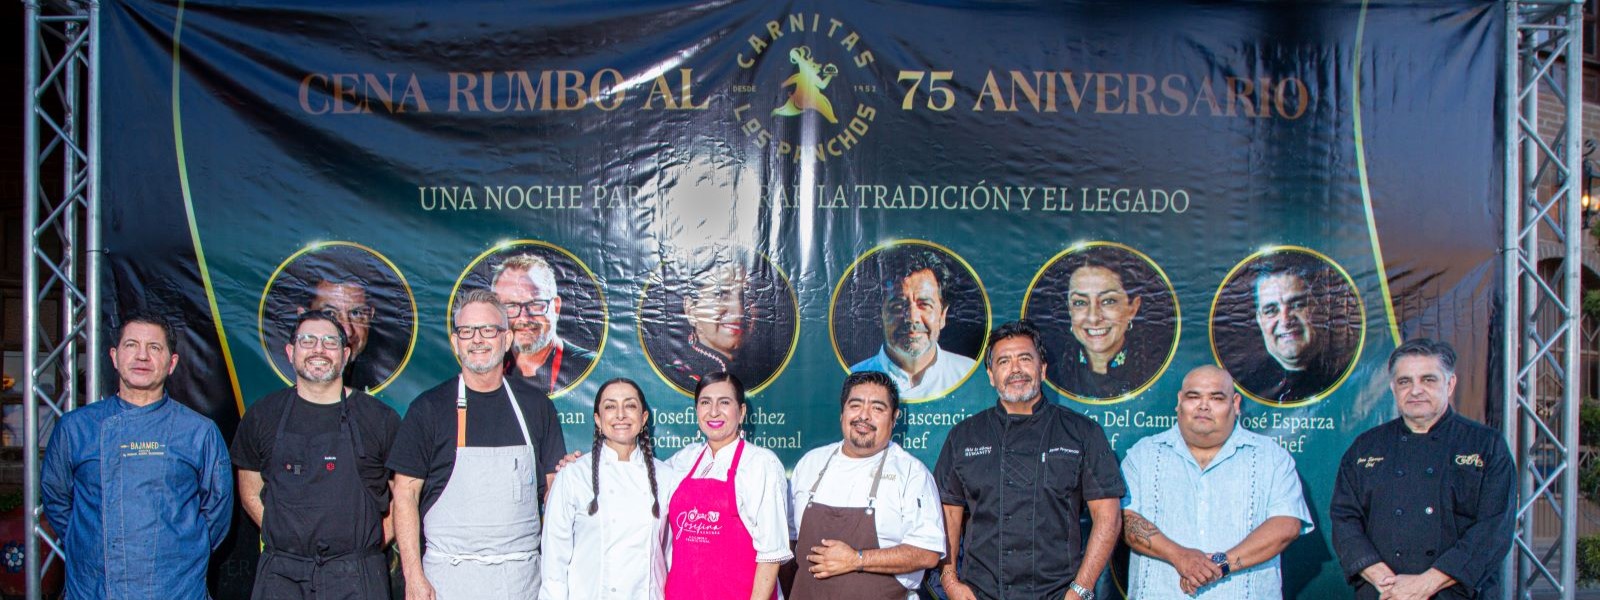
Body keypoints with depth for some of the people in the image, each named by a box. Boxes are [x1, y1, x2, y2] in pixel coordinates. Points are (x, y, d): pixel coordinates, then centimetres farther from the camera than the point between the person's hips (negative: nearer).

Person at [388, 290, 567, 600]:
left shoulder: (535, 405, 7)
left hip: (523, 574, 2)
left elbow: (554, 486, 10)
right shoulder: (428, 408, 0)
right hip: (450, 574, -2)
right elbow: (406, 493, -1)